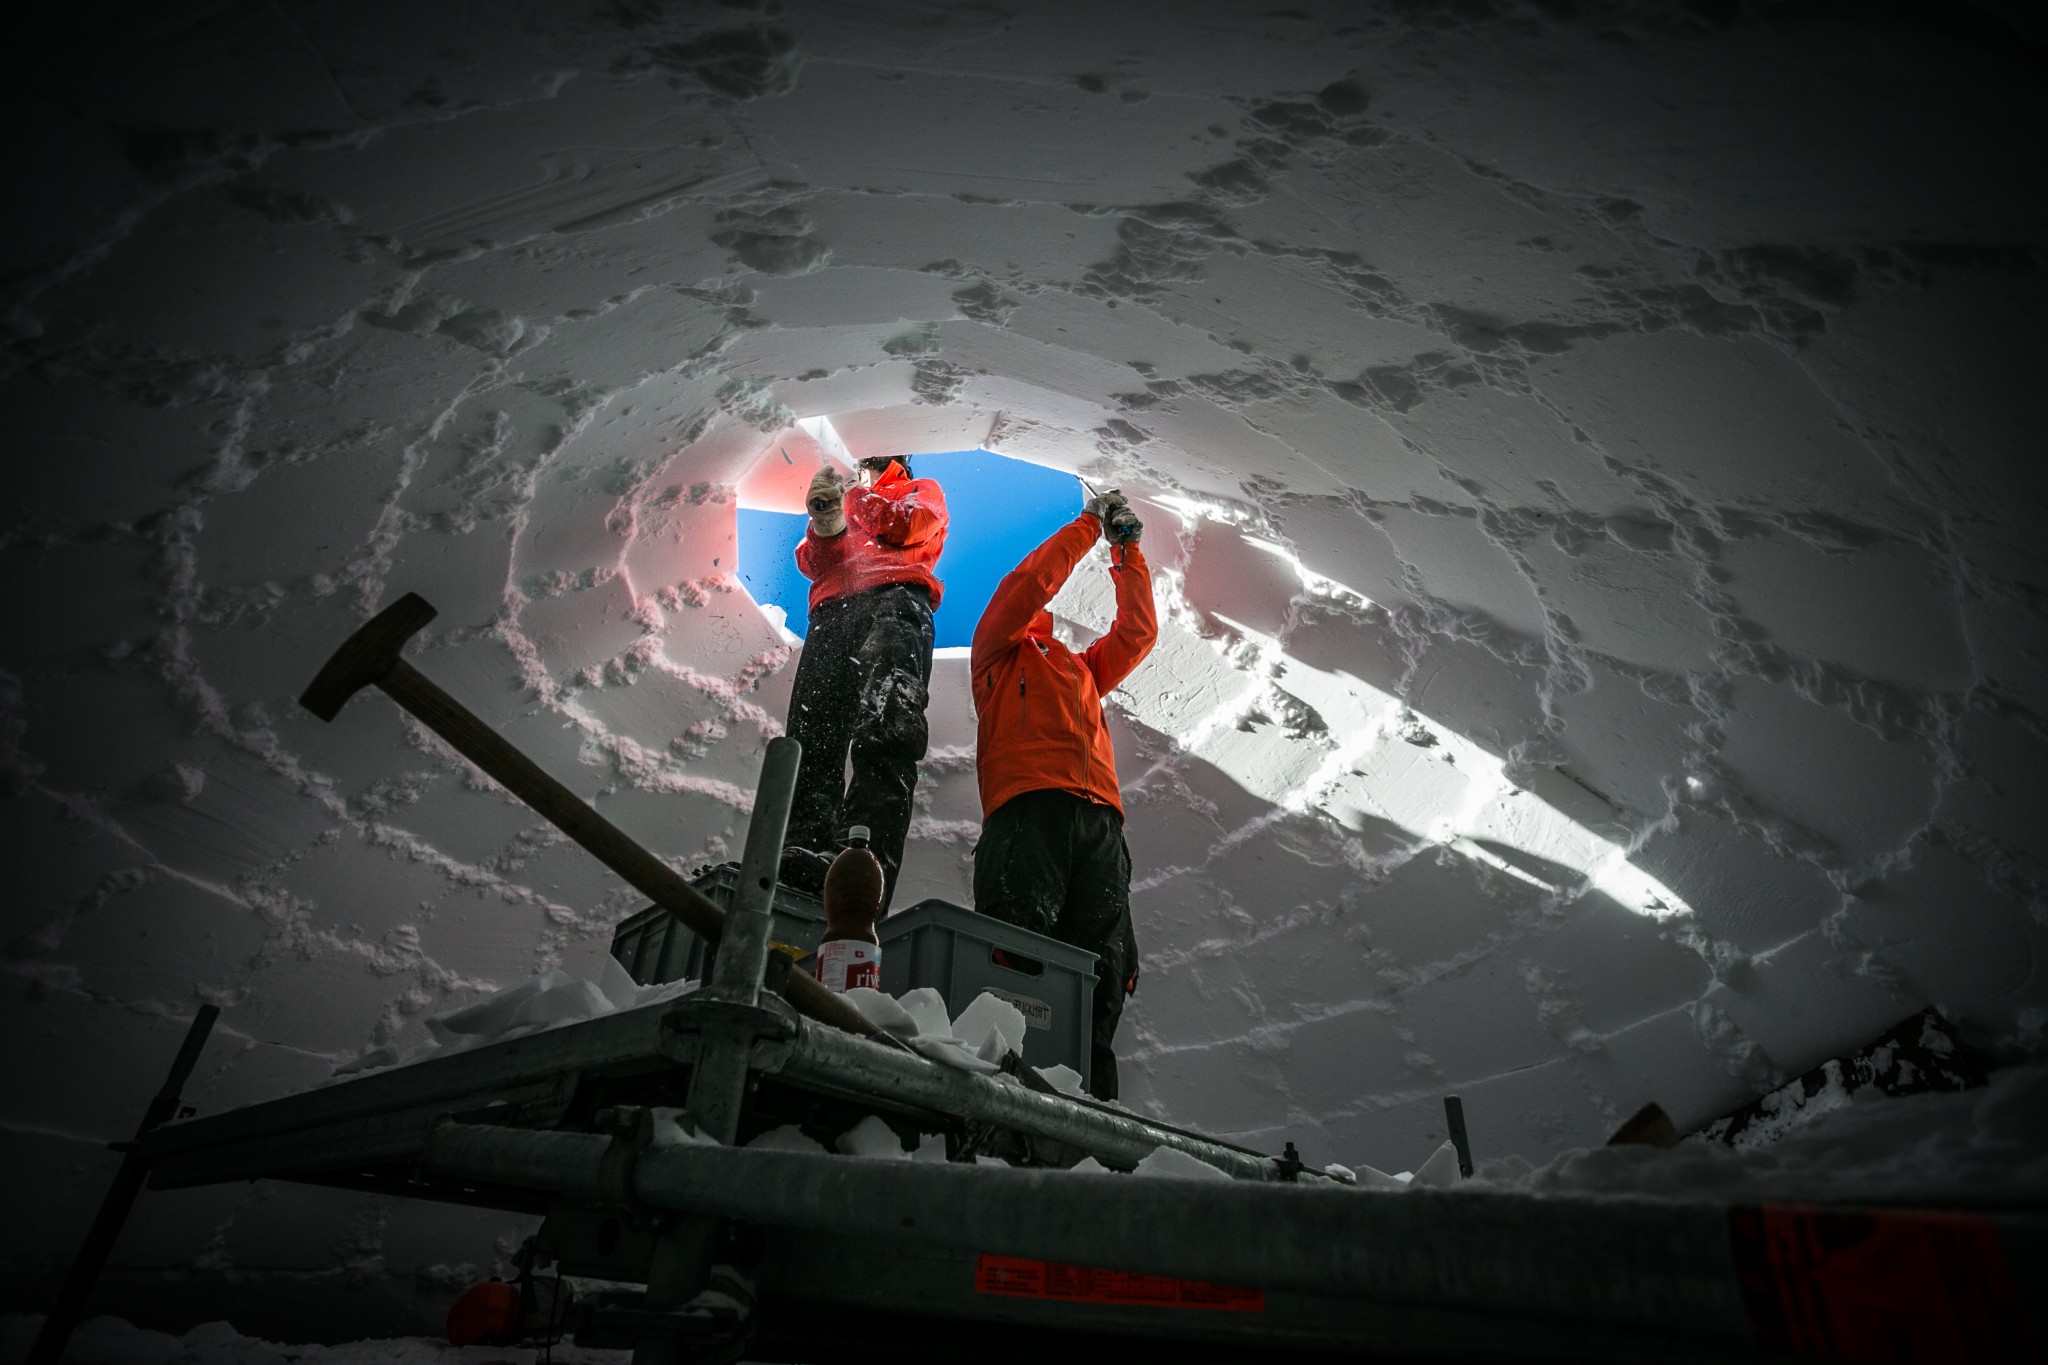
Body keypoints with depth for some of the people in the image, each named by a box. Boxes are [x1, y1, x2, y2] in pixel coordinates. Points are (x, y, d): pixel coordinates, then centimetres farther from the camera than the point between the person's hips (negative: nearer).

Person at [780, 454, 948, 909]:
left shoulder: (921, 491, 34)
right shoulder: (845, 505, 42)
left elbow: (909, 526, 9)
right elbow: (811, 563, 20)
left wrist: (854, 495, 20)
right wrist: (825, 526, 0)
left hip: (894, 596, -5)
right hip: (832, 612, 5)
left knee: (886, 726, -30)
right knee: (811, 742, -20)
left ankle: (863, 860, -49)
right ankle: (801, 860, -35)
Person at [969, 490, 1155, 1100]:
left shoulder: (1083, 668, 40)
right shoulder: (995, 653, 26)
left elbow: (1138, 630, 35)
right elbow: (1027, 582, 15)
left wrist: (1126, 550, 33)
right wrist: (1088, 524, 23)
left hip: (1099, 821, 5)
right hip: (1027, 808, -4)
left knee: (1102, 970, -10)